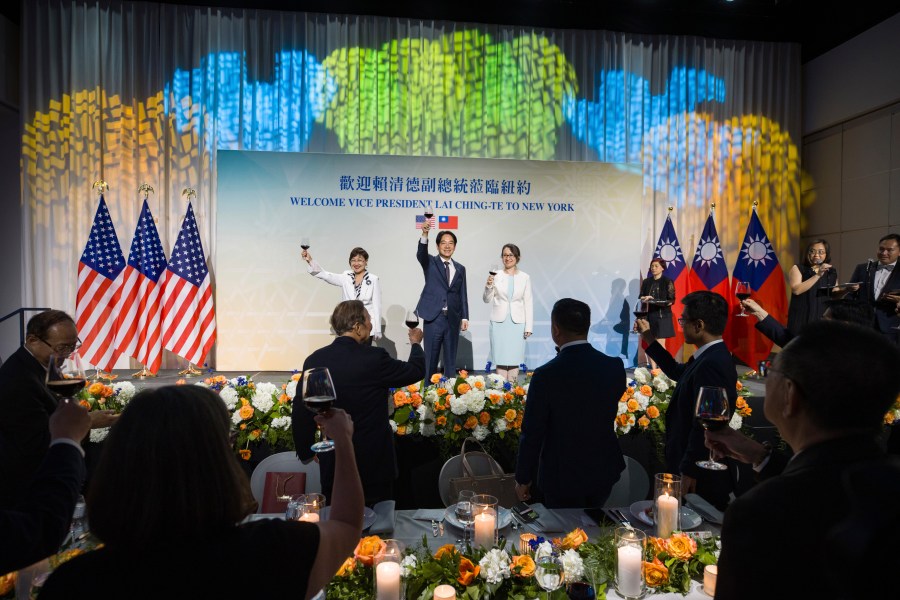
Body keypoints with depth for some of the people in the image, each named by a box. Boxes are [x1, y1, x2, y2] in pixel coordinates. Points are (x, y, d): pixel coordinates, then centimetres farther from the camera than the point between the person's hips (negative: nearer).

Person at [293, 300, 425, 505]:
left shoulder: (314, 360, -7)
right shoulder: (374, 358, -18)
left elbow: (300, 415, -2)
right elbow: (416, 371, -2)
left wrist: (306, 453, 12)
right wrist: (416, 343, 18)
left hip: (332, 463, 4)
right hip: (374, 462, -3)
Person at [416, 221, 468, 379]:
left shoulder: (460, 268, 11)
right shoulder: (430, 263, 3)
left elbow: (463, 294, 11)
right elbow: (420, 254, -20)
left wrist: (464, 317, 4)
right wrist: (425, 234, -37)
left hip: (453, 319, 3)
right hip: (433, 317, -3)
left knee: (451, 359, 9)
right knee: (431, 358, 2)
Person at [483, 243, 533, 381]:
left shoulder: (525, 277, 4)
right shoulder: (496, 276, 2)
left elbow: (528, 303, 5)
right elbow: (487, 299, 3)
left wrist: (529, 327, 0)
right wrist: (488, 286, -16)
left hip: (517, 323, 0)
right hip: (499, 322, 0)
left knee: (514, 360, 3)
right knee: (500, 359, 1)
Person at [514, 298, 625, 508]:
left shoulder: (546, 375, -24)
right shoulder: (615, 367, -10)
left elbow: (532, 434, -16)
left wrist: (523, 478, -2)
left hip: (562, 477, -4)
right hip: (604, 471, 4)